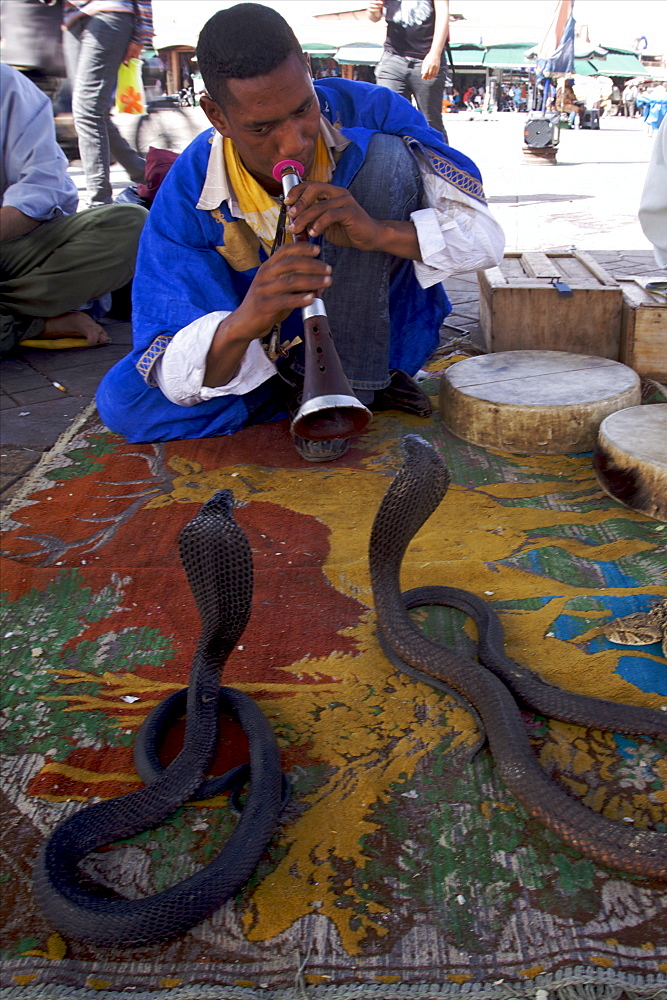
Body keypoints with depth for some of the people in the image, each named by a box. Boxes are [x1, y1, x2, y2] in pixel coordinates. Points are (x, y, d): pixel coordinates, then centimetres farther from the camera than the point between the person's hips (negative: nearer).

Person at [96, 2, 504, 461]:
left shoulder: (370, 113, -17)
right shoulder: (187, 196, -19)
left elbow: (484, 235, -19)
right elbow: (178, 378, -25)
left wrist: (380, 231, -39)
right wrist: (242, 325, -48)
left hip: (384, 332, 0)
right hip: (267, 358, 1)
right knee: (122, 399, -20)